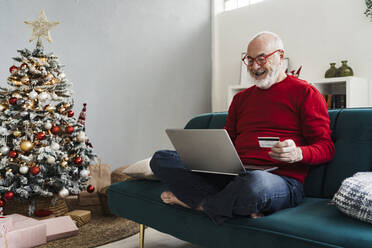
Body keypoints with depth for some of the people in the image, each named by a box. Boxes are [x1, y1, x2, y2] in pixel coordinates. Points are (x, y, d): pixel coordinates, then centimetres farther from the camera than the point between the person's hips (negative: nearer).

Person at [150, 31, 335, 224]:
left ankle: (199, 202, -11)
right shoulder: (241, 98, 24)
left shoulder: (304, 92, 6)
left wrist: (298, 153, -21)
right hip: (234, 175, 5)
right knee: (161, 158, -8)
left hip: (282, 180, -5)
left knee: (254, 183, -43)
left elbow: (325, 147, 2)